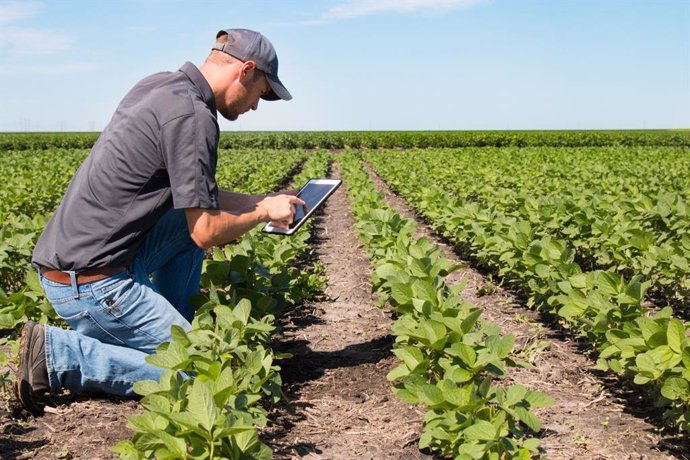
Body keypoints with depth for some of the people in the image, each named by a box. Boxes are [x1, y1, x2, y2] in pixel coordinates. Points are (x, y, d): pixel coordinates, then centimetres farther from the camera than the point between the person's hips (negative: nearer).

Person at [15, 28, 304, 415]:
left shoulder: (159, 86, 10)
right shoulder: (192, 116, -19)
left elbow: (190, 191, 21)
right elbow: (207, 233, -17)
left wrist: (259, 201, 18)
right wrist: (264, 213, 1)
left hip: (66, 255, 10)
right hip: (90, 280, -10)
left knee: (192, 216, 18)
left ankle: (168, 330, 19)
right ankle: (59, 354, -6)